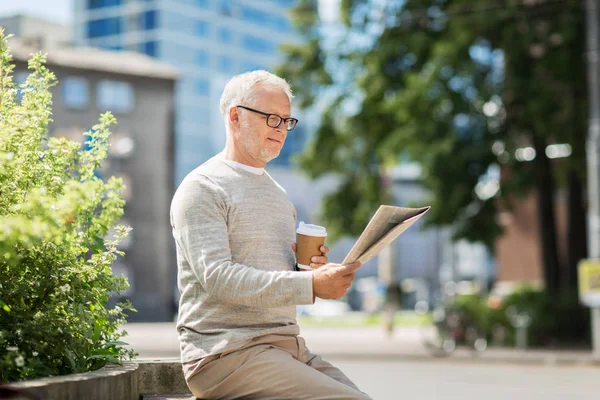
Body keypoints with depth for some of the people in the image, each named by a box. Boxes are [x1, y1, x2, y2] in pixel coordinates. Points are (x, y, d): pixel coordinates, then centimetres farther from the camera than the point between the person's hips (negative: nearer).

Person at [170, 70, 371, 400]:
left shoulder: (277, 193, 22)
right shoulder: (201, 189, -4)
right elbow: (217, 277, -18)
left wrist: (314, 269, 2)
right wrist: (310, 284, -25)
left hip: (288, 347, 8)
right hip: (226, 350, -8)